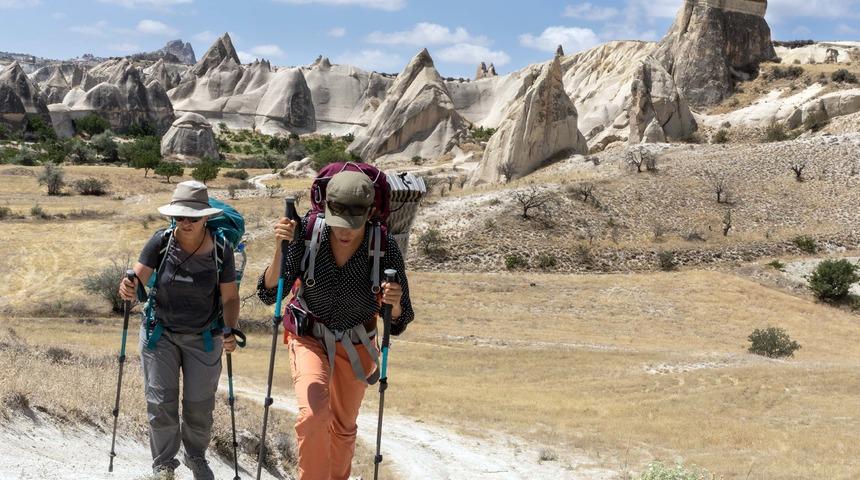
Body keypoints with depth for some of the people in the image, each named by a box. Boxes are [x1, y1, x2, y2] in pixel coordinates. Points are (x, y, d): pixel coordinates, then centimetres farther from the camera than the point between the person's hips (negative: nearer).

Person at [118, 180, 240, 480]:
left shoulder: (220, 250, -15)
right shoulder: (161, 242, -15)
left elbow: (230, 297, -7)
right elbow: (138, 280, -17)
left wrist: (231, 331, -22)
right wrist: (128, 289, -40)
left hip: (204, 338, 0)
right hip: (160, 333, 0)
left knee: (199, 407, 8)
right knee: (161, 404, -1)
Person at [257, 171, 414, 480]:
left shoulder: (385, 248, -24)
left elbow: (398, 323, -16)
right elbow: (269, 294, -22)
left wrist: (395, 305, -40)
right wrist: (280, 248, -37)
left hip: (356, 346, 1)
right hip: (310, 338, -1)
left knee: (343, 426, 19)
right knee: (313, 415, -26)